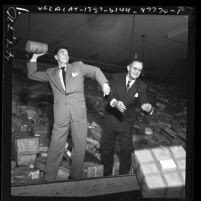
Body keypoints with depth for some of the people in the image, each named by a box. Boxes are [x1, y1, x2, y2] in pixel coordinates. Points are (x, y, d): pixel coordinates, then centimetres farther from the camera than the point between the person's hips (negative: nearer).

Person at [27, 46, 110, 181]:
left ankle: (76, 177, 18)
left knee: (80, 146, 4)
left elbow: (95, 71, 11)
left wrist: (104, 83, -7)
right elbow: (32, 74, 24)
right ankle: (48, 178, 11)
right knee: (56, 147, -1)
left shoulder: (78, 66, 14)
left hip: (79, 112, 0)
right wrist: (34, 57, 15)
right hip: (61, 114, 0)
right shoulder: (51, 73, 17)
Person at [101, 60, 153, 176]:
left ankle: (123, 175, 31)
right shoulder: (117, 79, -9)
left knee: (126, 150, 8)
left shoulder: (142, 86, -7)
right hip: (111, 119, 1)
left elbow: (143, 103, -17)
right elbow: (108, 95, -19)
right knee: (107, 147, 15)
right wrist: (115, 102, -41)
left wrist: (148, 108, -41)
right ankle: (107, 174, 37)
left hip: (126, 122, 0)